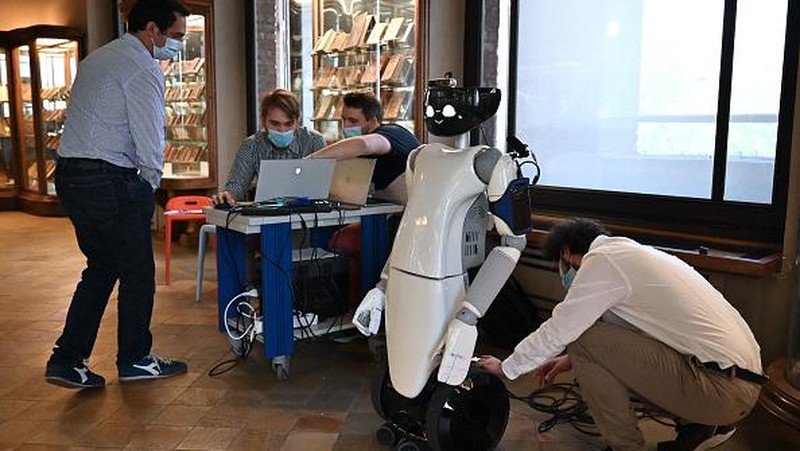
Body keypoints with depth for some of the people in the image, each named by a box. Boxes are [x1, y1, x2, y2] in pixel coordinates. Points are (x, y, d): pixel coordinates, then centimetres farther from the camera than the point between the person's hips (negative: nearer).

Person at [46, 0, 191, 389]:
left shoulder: (97, 58, 18)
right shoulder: (142, 70, -12)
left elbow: (91, 121, 18)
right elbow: (150, 140, -16)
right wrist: (151, 183, 1)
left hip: (69, 174, 10)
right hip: (109, 179, -9)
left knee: (101, 267, 17)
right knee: (137, 271, 5)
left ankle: (66, 360, 16)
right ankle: (135, 360, 18)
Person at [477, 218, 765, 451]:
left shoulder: (601, 261, -10)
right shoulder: (627, 251, 17)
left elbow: (557, 331, -6)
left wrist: (506, 367, 8)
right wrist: (573, 360, 32)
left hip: (725, 389, -9)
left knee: (584, 338, -9)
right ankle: (698, 423, 15)